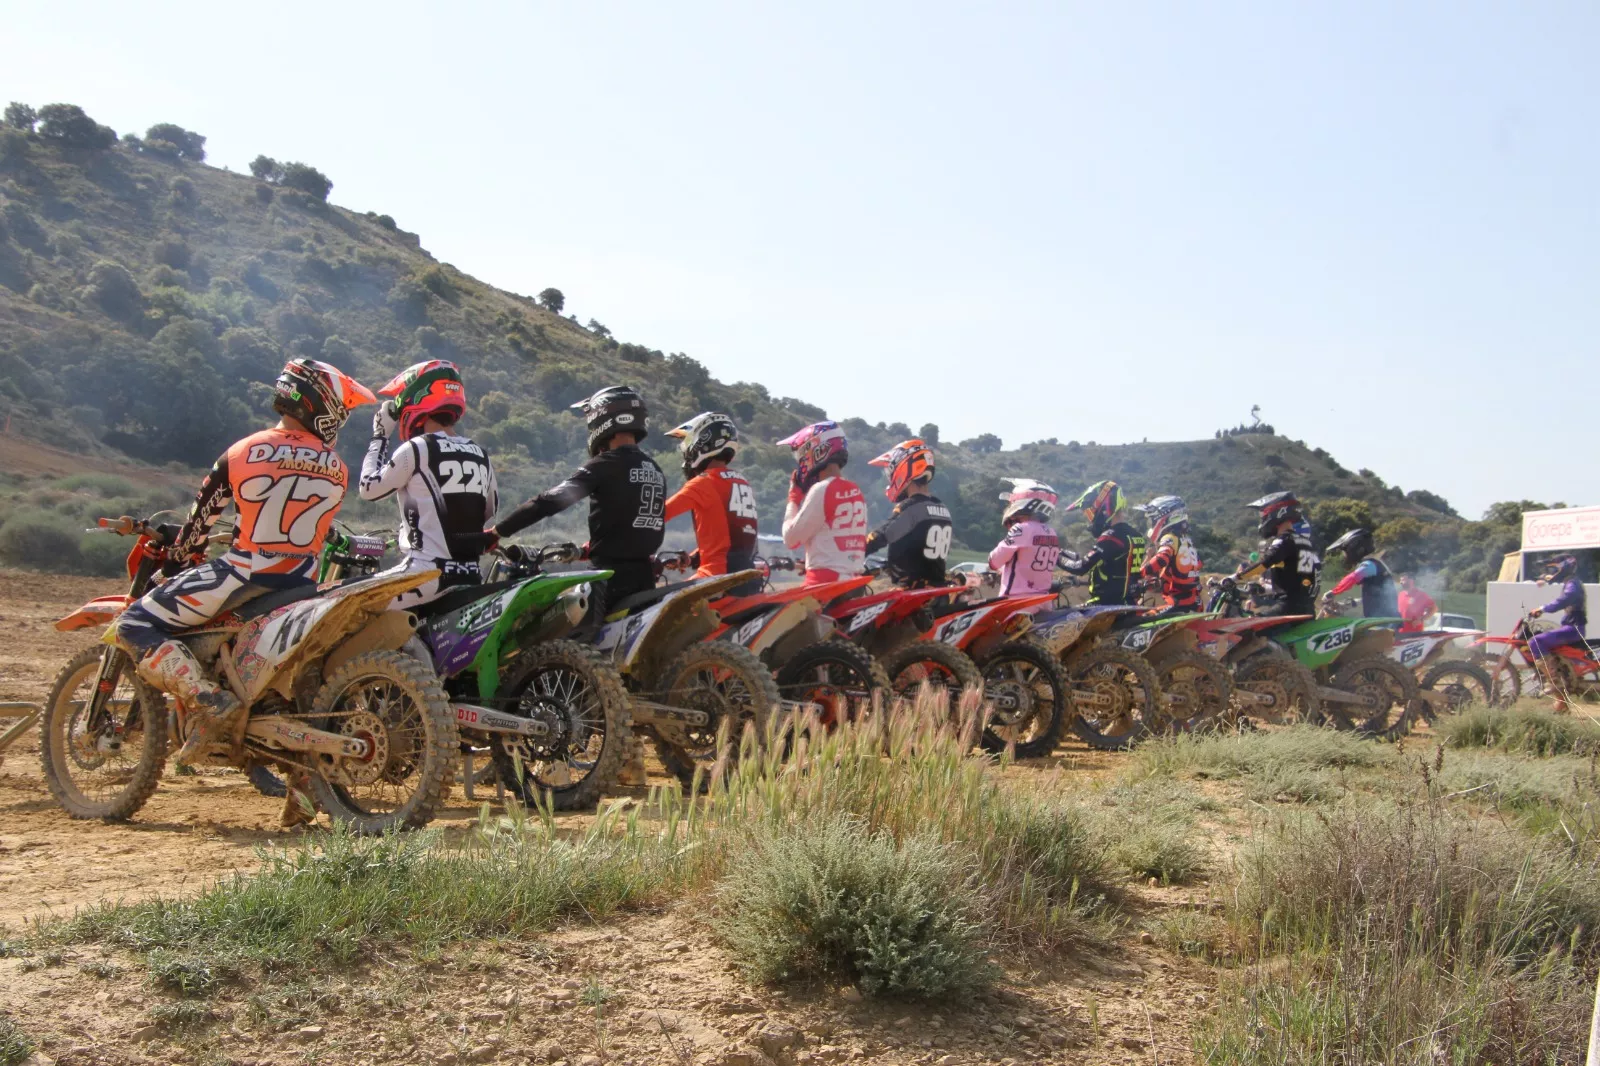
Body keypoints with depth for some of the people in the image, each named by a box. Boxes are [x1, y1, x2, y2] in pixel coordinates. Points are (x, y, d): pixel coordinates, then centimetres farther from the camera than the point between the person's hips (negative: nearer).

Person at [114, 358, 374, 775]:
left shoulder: (243, 453, -2)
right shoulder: (336, 469, 4)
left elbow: (202, 512, 9)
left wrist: (178, 556, 27)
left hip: (244, 574, -4)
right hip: (302, 583, 4)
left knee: (135, 626, 2)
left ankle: (209, 701, -16)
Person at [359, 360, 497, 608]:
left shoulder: (416, 450, -9)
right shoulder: (480, 455, 11)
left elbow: (369, 488, 2)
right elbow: (491, 511, 21)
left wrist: (380, 436, 10)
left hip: (427, 572, -7)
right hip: (470, 576, 7)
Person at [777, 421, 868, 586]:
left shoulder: (822, 490, -13)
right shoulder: (856, 492, 14)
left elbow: (791, 539, -8)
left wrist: (794, 498, 1)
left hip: (825, 581, -9)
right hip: (854, 581, 9)